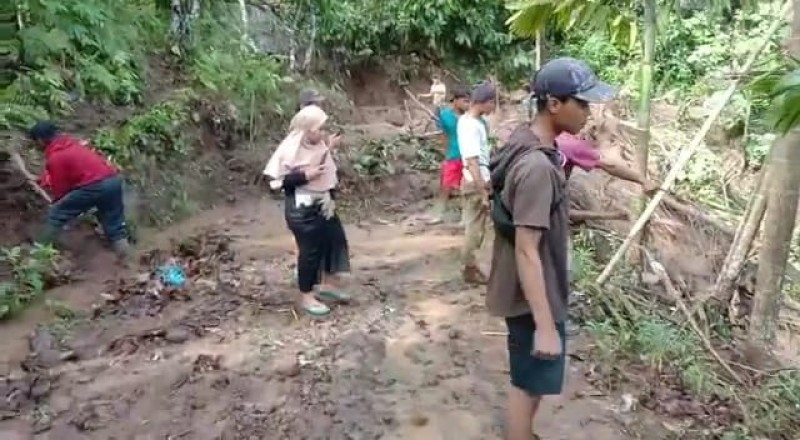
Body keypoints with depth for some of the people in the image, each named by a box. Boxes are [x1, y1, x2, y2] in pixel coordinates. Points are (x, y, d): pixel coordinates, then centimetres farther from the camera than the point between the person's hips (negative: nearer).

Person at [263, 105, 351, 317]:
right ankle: (306, 297, 17)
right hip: (301, 208, -8)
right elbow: (280, 180, -19)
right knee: (310, 249, -1)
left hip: (321, 203, 8)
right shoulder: (291, 151, -20)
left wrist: (329, 150, 2)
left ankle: (328, 284, 32)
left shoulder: (319, 145, 2)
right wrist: (305, 175, -27)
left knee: (336, 238, 14)